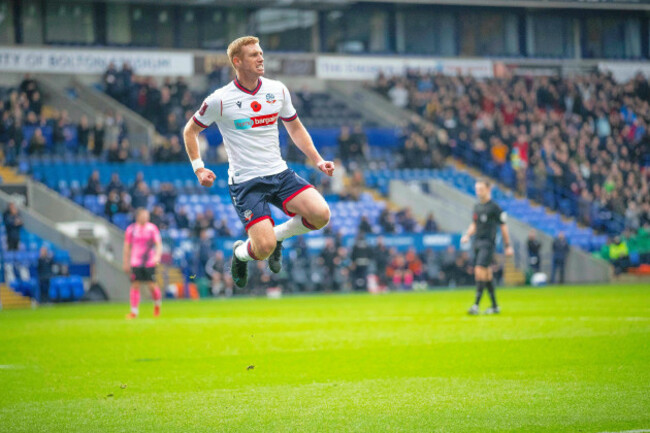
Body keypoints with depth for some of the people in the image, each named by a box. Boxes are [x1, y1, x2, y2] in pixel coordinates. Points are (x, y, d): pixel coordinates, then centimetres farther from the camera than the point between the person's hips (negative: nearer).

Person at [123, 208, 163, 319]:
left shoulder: (152, 228, 3)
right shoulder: (131, 229, 5)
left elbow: (158, 244, 0)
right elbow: (127, 247, 11)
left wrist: (157, 255, -18)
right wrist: (126, 263, 10)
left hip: (150, 263, -1)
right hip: (135, 263, 1)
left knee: (152, 286, -4)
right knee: (135, 286, -6)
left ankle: (157, 303, 25)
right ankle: (134, 312, -2)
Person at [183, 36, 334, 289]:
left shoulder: (277, 90, 5)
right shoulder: (220, 100, -7)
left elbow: (295, 128, 20)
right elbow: (190, 131, 7)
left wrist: (317, 160, 10)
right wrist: (199, 168, -3)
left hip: (279, 173, 4)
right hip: (245, 182, -4)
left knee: (320, 214, -20)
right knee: (264, 248, -20)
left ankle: (278, 235, 10)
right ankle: (240, 253, 19)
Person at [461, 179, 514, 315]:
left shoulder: (494, 207, -7)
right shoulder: (477, 206, 14)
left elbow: (503, 227, -3)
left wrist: (508, 246, -2)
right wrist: (467, 235, 6)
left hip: (488, 243, -7)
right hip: (477, 243, 7)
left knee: (480, 271, -18)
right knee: (487, 275, 10)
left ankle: (476, 305, -22)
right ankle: (495, 306, 16)